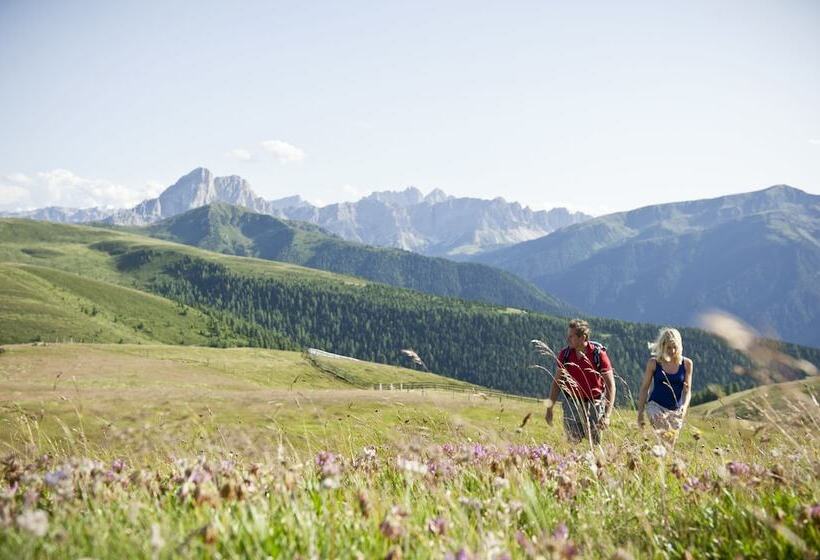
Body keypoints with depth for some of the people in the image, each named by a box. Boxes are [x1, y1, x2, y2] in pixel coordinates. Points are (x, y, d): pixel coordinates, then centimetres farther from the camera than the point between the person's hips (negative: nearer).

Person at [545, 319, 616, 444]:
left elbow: (611, 385, -13)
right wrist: (549, 409, 2)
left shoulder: (599, 355, -16)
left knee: (595, 443, 3)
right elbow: (556, 382, 5)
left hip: (594, 404, -2)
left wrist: (607, 415, -19)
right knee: (573, 440, -5)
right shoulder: (564, 354, -7)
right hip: (572, 402, 2)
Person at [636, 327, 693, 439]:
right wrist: (640, 412, 0)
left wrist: (685, 405, -20)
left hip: (676, 410, 3)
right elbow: (644, 388, 2)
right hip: (656, 405, -3)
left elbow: (687, 390, 0)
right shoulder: (654, 363, -6)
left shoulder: (686, 364, -1)